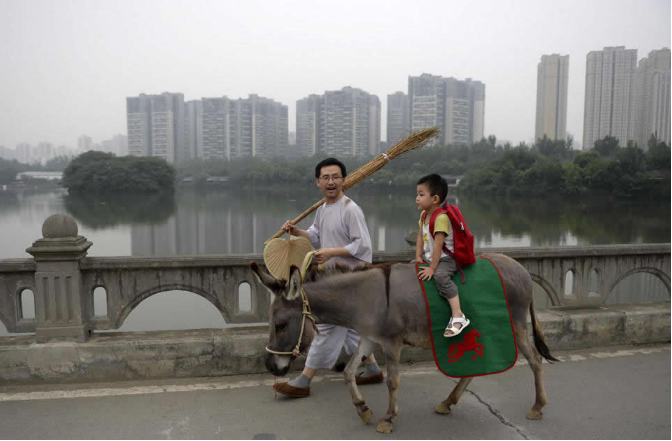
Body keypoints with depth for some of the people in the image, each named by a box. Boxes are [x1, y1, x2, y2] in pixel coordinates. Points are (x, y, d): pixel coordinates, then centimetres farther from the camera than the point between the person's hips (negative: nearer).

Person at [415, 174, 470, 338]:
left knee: (440, 276, -35)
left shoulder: (441, 217, -23)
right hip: (429, 257, 10)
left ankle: (458, 317, -35)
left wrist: (432, 268, -25)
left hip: (446, 258, -10)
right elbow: (420, 238, 10)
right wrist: (418, 257, 0)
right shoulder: (424, 215, 6)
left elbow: (438, 245, -26)